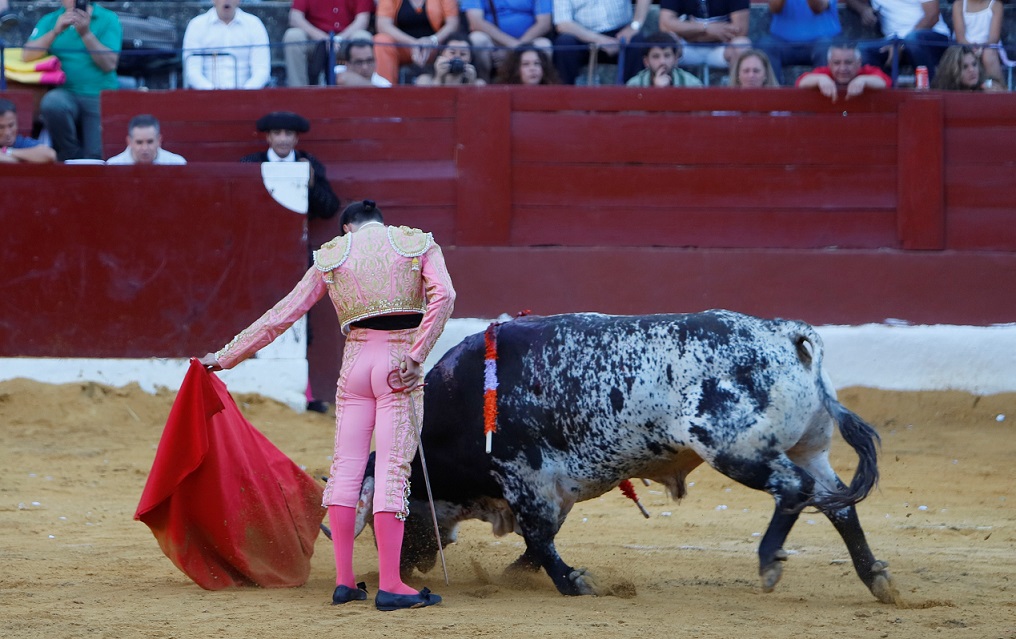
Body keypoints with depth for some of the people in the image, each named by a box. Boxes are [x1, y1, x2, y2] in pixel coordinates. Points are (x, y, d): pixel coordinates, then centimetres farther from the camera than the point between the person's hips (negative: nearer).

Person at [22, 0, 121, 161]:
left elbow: (109, 64, -6)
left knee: (96, 156, -19)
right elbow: (27, 56, -2)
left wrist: (86, 34, -15)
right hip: (66, 94, 1)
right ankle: (70, 156, -14)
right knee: (52, 103, -35)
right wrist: (56, 31, -13)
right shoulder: (49, 21, 11)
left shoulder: (108, 19, 4)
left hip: (100, 96, -1)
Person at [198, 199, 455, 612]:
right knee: (393, 471, -5)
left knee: (345, 468, 10)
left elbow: (282, 315, 13)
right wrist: (416, 356, -13)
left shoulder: (331, 257, 12)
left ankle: (344, 581, 10)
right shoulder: (417, 245, 8)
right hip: (399, 366, -2)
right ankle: (389, 586, -10)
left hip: (355, 362, 2)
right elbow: (443, 295, -11)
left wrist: (226, 357, 20)